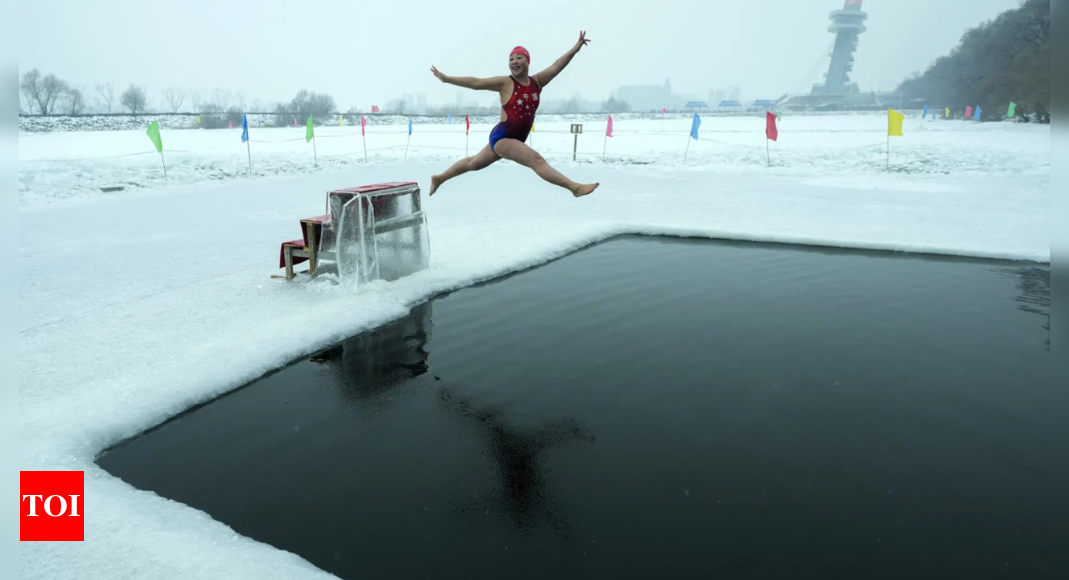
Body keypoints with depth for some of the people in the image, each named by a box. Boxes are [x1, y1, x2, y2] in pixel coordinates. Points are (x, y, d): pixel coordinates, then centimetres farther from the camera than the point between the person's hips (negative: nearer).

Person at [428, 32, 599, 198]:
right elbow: (475, 82, -9)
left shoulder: (537, 82, 4)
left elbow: (556, 66, -4)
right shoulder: (505, 83, -9)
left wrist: (576, 47, -13)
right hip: (502, 137, -7)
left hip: (516, 139, 7)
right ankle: (575, 187, -24)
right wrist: (446, 79, -9)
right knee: (537, 160, -20)